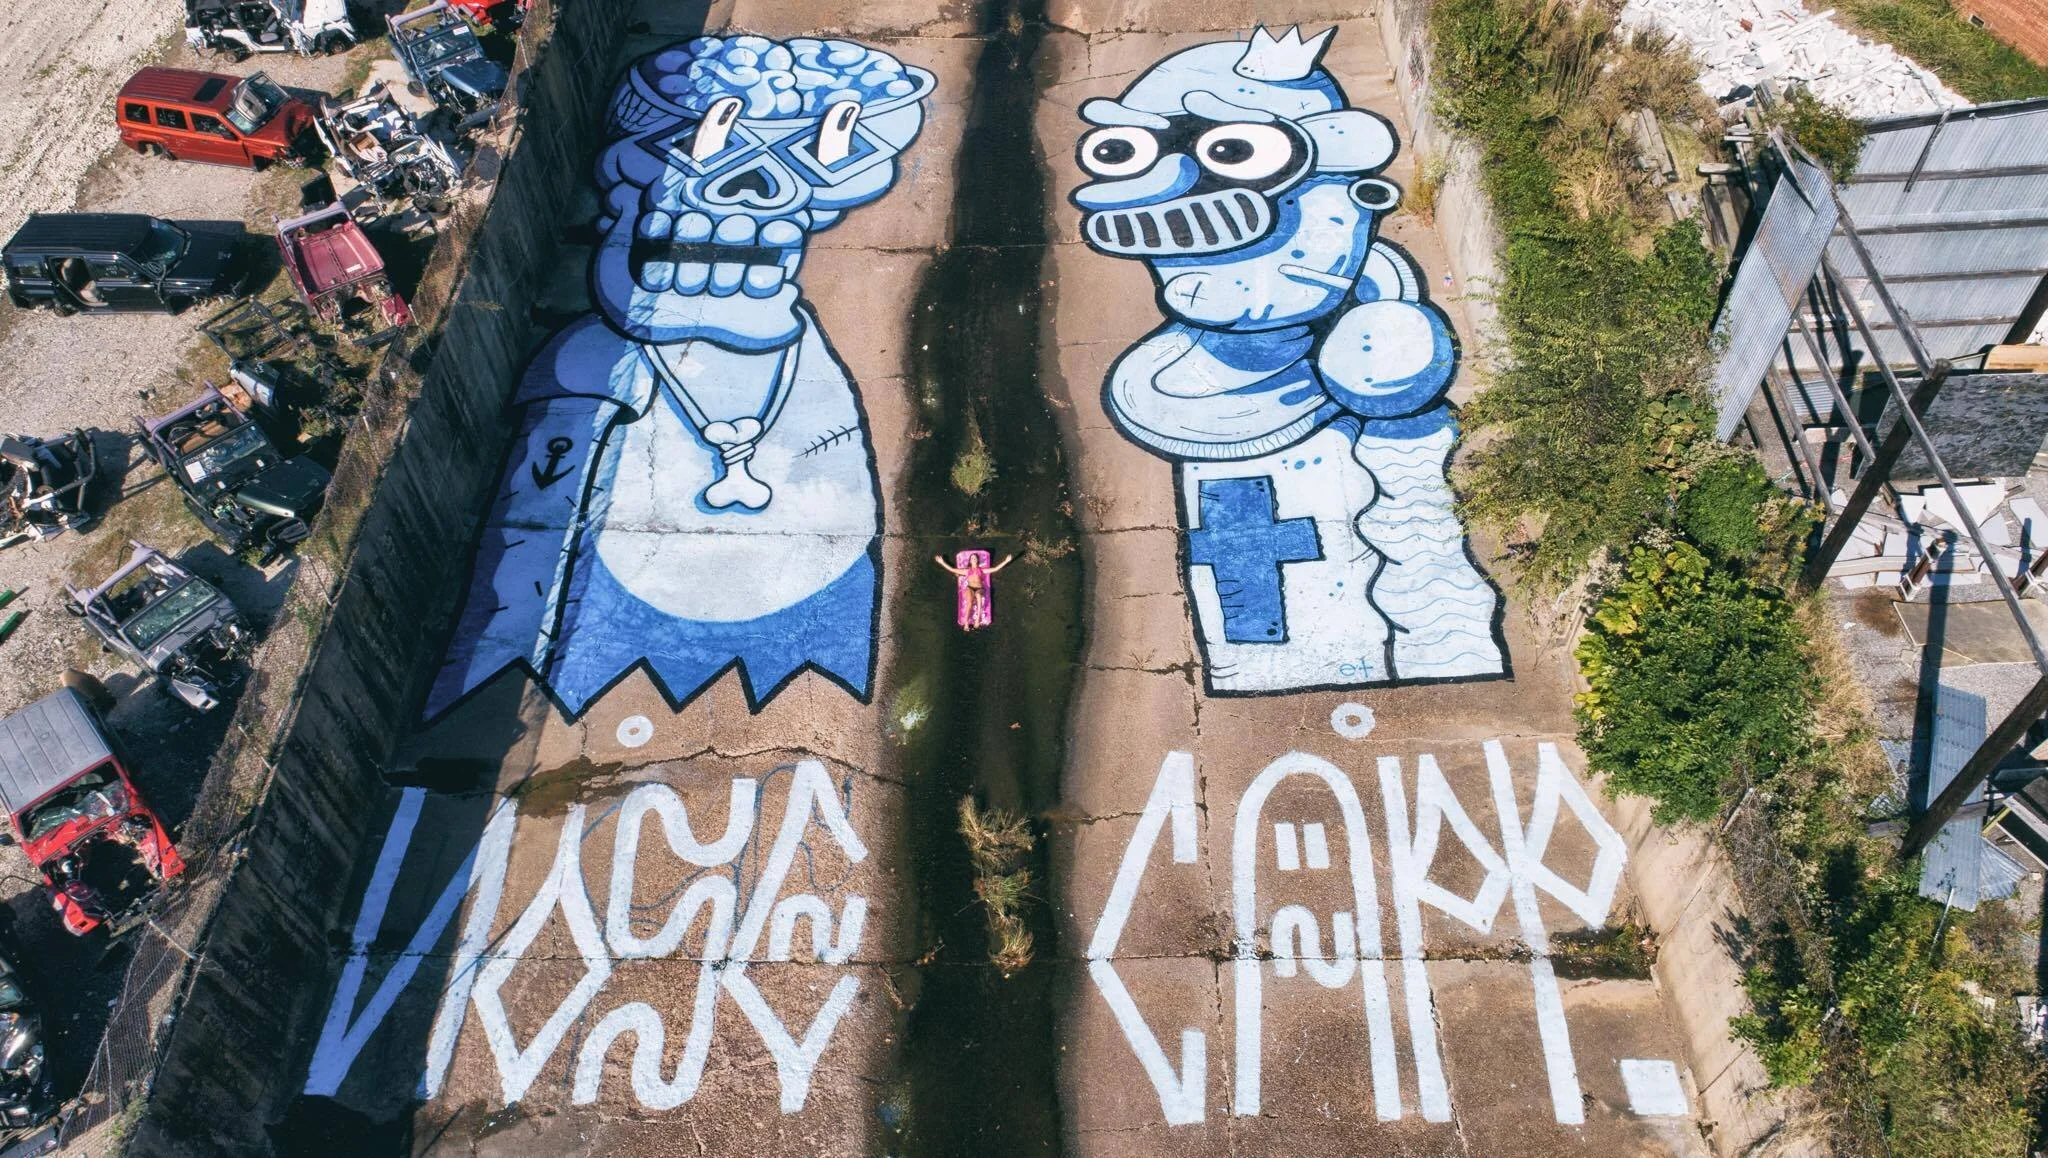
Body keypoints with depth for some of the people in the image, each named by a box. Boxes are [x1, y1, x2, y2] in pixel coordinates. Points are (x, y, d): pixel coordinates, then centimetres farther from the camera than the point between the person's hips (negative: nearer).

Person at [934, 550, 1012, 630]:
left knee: (979, 597, -38)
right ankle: (966, 623, -38)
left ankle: (978, 620, -37)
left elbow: (995, 569, 21)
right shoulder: (967, 571, 25)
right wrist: (942, 562, 24)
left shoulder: (982, 570, 25)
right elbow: (952, 569, 25)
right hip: (970, 588, 0)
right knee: (969, 602, -34)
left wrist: (1005, 561, 17)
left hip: (979, 588, 0)